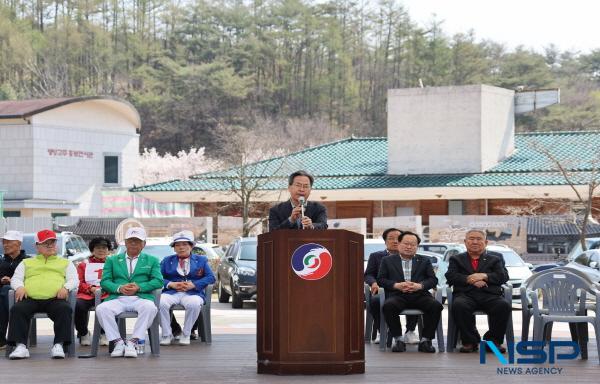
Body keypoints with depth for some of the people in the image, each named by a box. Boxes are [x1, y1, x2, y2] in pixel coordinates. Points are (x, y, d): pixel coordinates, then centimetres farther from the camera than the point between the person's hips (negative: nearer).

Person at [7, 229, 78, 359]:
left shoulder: (65, 263, 29)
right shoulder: (26, 263, 31)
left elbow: (73, 279, 16)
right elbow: (15, 278, 20)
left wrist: (66, 288, -8)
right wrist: (19, 287, -5)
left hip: (55, 299, -1)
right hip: (30, 299, 1)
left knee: (65, 309, -34)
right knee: (17, 309, -31)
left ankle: (59, 345, -34)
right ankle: (21, 346, -35)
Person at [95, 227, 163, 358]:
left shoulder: (152, 260, 22)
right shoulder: (112, 260, 23)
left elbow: (158, 281, 7)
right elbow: (104, 282, 11)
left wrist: (139, 287, -10)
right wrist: (119, 288, -10)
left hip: (141, 298, -1)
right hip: (117, 299, 1)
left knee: (150, 307, -37)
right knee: (101, 309, -31)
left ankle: (133, 342, -28)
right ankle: (118, 342, -20)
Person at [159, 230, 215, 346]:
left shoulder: (201, 260, 18)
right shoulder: (167, 261, 22)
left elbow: (210, 277, 5)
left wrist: (193, 284, -9)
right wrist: (171, 284, -9)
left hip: (193, 293, -1)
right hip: (171, 293, 1)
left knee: (194, 304, -38)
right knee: (161, 302, -34)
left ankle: (186, 334, -16)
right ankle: (166, 334, -14)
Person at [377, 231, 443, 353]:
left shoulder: (424, 261, 22)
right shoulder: (387, 261, 19)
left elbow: (433, 280, 11)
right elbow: (381, 279, 8)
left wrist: (419, 285, -10)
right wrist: (397, 285, -11)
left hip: (419, 295, 1)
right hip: (398, 295, -1)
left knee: (436, 306, -29)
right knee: (388, 306, -35)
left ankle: (425, 340, -18)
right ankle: (398, 340, -21)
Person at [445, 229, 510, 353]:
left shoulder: (495, 259, 23)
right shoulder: (456, 259, 23)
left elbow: (504, 276, 8)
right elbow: (450, 276, 6)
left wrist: (484, 276, -9)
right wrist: (469, 280, -10)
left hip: (489, 295, 1)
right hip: (465, 294, -1)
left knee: (504, 306, -31)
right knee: (459, 306, -36)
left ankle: (493, 341, -13)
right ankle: (470, 341, -21)